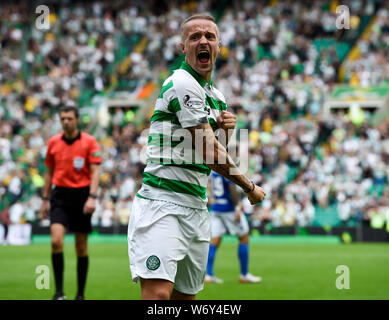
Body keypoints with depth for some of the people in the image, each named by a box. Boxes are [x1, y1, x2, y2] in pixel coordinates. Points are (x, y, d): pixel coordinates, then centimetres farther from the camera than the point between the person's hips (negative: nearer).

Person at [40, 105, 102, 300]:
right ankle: (59, 291, -11)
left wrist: (92, 197, -19)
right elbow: (49, 172, 15)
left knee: (81, 246, 5)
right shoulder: (53, 142, 7)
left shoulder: (89, 142, -2)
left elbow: (95, 171, -8)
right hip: (60, 195, 2)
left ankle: (80, 294, 15)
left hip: (81, 195, -2)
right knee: (56, 241, -16)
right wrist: (45, 199, 13)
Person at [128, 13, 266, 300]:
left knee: (186, 295, 6)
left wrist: (225, 128, 2)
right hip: (163, 201, -9)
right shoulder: (182, 84, -10)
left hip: (197, 207, 9)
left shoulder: (214, 94, 18)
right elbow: (210, 153, -12)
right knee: (158, 292, -23)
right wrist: (250, 188, -2)